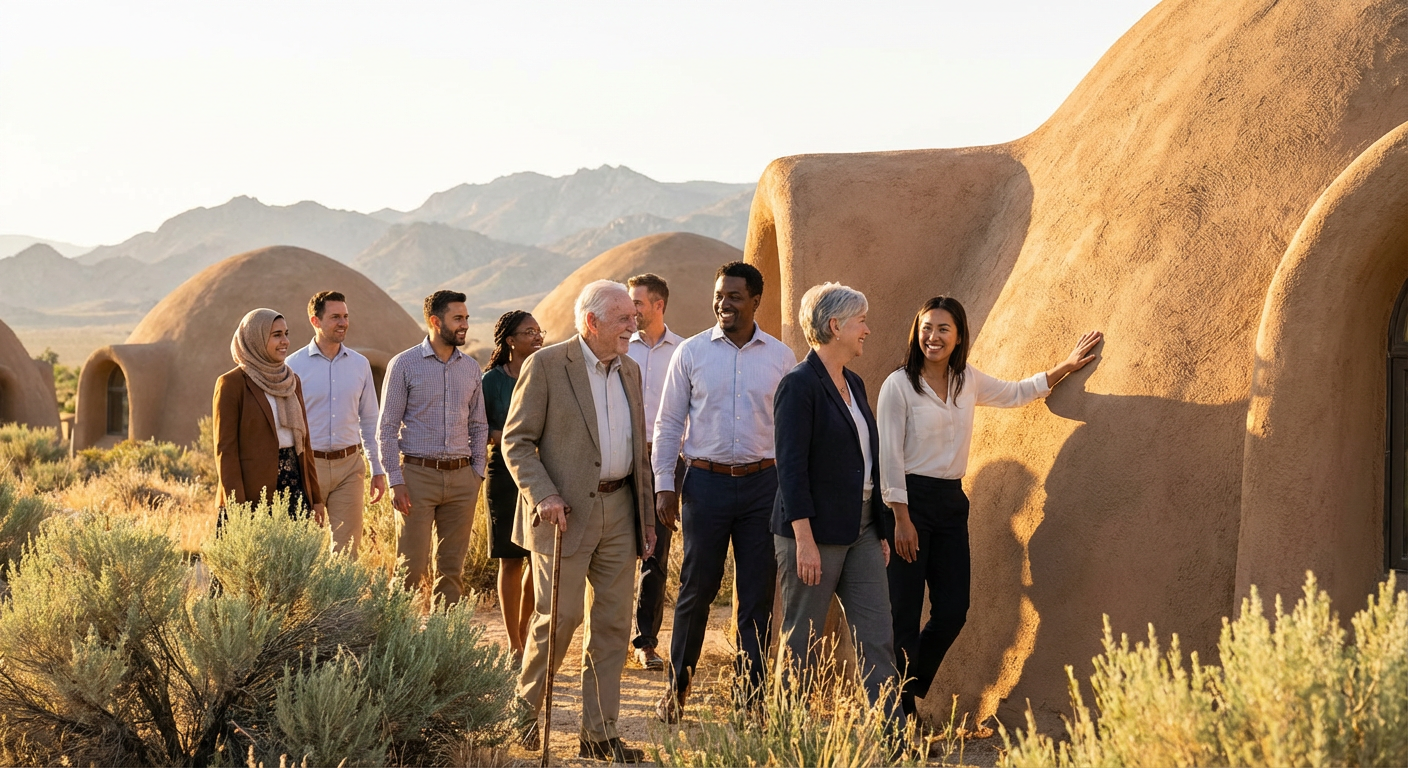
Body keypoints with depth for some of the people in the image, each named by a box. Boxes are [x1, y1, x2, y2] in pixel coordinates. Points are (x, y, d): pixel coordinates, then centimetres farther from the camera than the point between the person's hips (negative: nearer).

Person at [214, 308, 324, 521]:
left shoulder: (291, 380, 13)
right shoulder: (232, 383, -6)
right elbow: (225, 448, -9)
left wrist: (316, 497, 12)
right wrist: (236, 507, -16)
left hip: (294, 486, 6)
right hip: (254, 493, -6)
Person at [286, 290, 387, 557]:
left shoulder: (360, 364, 6)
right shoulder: (294, 365, -4)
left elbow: (369, 420, 12)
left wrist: (378, 469, 9)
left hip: (349, 465, 3)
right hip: (308, 465, -3)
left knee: (347, 547, 4)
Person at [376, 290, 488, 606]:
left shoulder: (471, 368, 10)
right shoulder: (404, 364, -2)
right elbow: (387, 428, -3)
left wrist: (477, 472, 6)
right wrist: (395, 482, -10)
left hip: (461, 477, 4)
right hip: (418, 474, -4)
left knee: (452, 568, 7)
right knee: (412, 567, -3)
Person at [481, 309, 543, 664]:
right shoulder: (493, 379, 0)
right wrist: (502, 437, -14)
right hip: (506, 472, -3)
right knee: (512, 560, -1)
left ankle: (523, 631, 23)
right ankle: (514, 646, 8)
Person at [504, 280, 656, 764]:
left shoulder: (629, 371, 13)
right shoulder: (546, 365, -7)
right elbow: (516, 440, -7)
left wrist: (647, 515, 16)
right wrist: (543, 495, -19)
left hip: (619, 512, 6)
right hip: (567, 512, -6)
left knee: (612, 623, 5)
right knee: (558, 618, -3)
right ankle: (527, 705, 21)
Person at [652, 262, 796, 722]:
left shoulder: (781, 357, 4)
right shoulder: (692, 352, 2)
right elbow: (668, 423, 5)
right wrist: (664, 485, -1)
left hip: (763, 482, 1)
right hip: (706, 481, -1)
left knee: (758, 596, 4)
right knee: (696, 589, 4)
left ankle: (751, 695, 12)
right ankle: (677, 687, 19)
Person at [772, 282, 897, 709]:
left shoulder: (853, 384, 13)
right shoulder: (799, 385, -12)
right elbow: (791, 468, -17)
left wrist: (882, 529, 16)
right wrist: (804, 541, -20)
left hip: (860, 530, 8)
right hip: (815, 531, -8)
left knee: (877, 641, 2)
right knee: (801, 644, 3)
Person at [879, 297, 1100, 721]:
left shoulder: (969, 381, 9)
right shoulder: (898, 385, -9)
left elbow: (1017, 393, 27)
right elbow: (889, 455, -11)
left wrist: (1068, 365, 23)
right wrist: (901, 518, -15)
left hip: (951, 502, 6)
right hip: (909, 500, -6)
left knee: (952, 612, 4)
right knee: (905, 615, -4)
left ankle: (908, 691, 22)